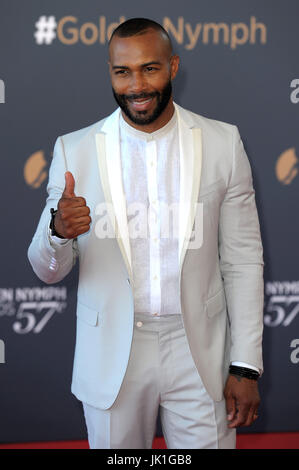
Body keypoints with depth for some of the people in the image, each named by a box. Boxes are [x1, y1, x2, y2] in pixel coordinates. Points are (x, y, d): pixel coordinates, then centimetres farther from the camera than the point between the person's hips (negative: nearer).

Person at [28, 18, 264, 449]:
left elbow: (243, 259, 1)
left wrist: (245, 366, -3)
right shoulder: (74, 150, -2)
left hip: (198, 351, 0)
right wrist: (59, 231, -22)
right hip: (111, 358, 1)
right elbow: (48, 271, 1)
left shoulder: (223, 143, -2)